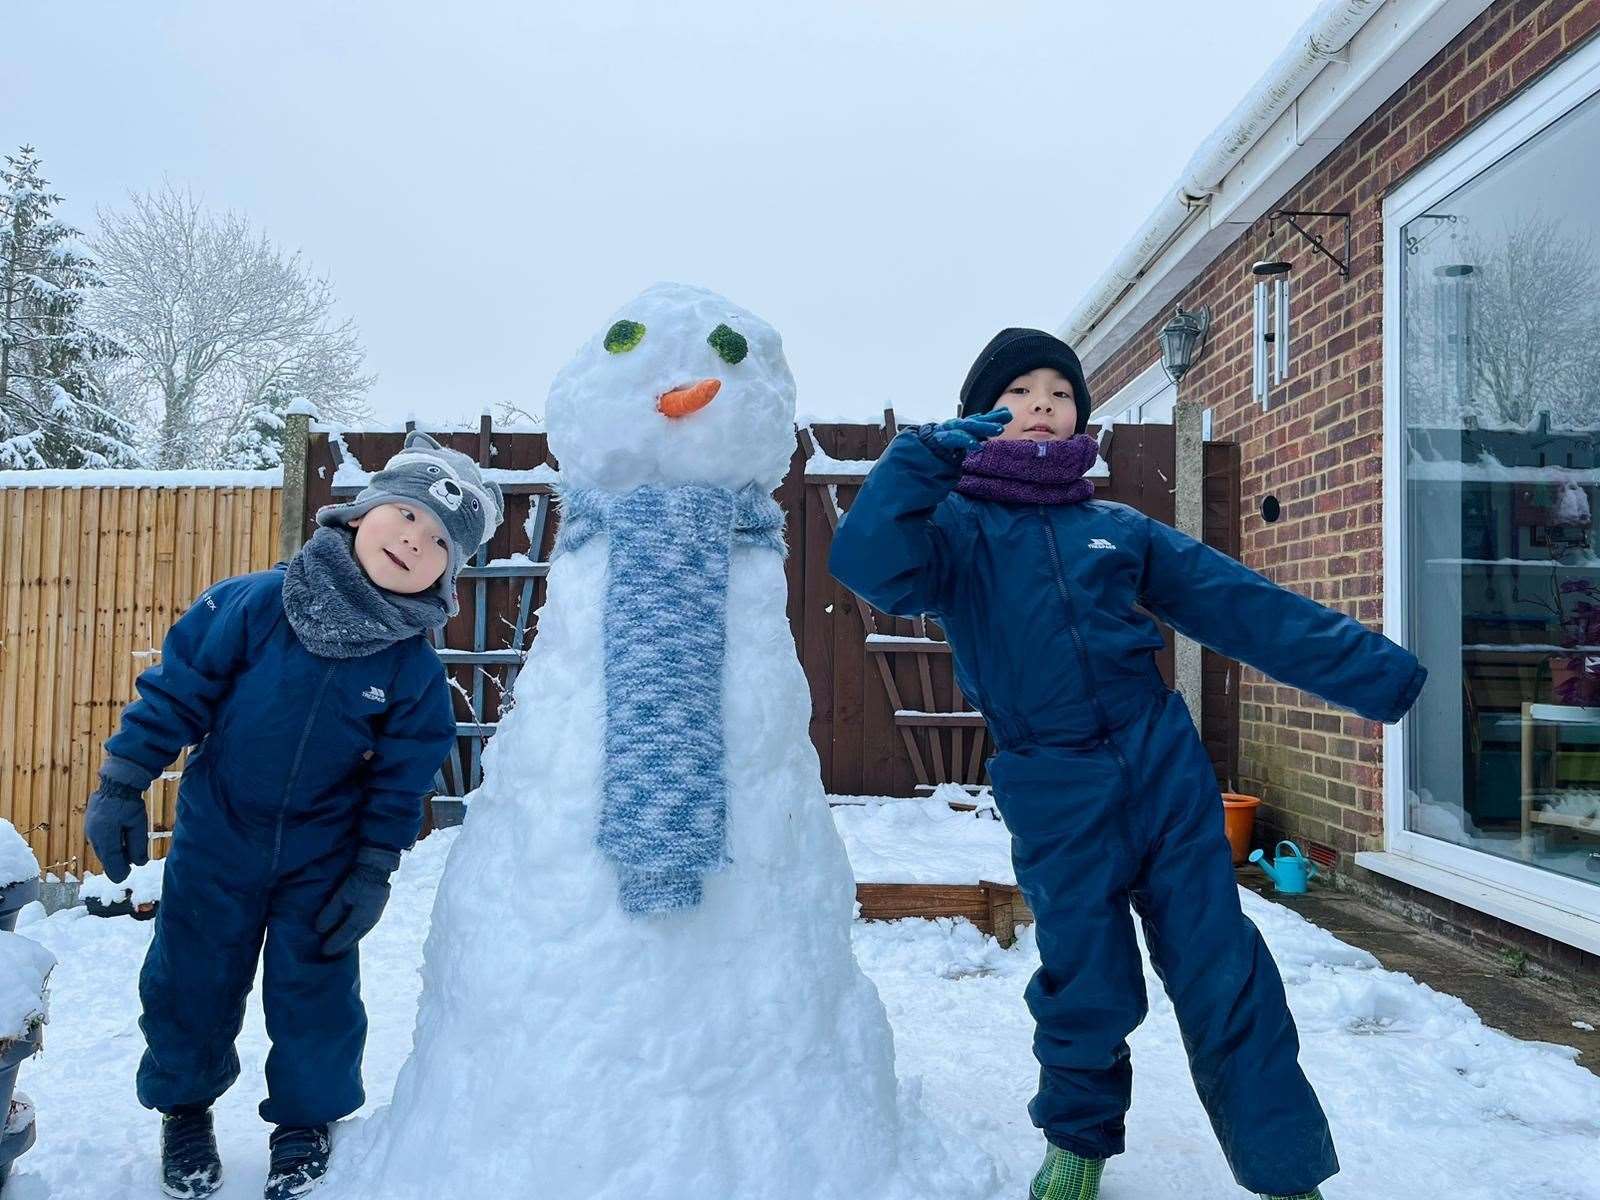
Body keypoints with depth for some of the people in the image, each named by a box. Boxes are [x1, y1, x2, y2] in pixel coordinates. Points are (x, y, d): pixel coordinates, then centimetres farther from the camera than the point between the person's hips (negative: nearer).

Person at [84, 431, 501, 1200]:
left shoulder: (414, 667, -14)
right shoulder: (252, 605, -17)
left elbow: (403, 777, -6)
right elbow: (175, 690, -9)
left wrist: (373, 875, -5)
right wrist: (120, 786, -7)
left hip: (322, 861, 0)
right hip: (215, 843, 0)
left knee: (316, 998, 9)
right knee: (188, 986, 14)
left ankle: (307, 1117, 34)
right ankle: (184, 1107, 40)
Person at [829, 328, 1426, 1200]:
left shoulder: (1117, 528, 11)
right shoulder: (953, 528, 3)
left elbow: (1246, 606, 9)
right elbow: (867, 564, -19)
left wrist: (1375, 671, 7)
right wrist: (927, 455, -24)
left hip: (1163, 766, 2)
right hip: (1053, 796, -2)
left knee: (1224, 977, 4)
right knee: (1085, 985, 9)